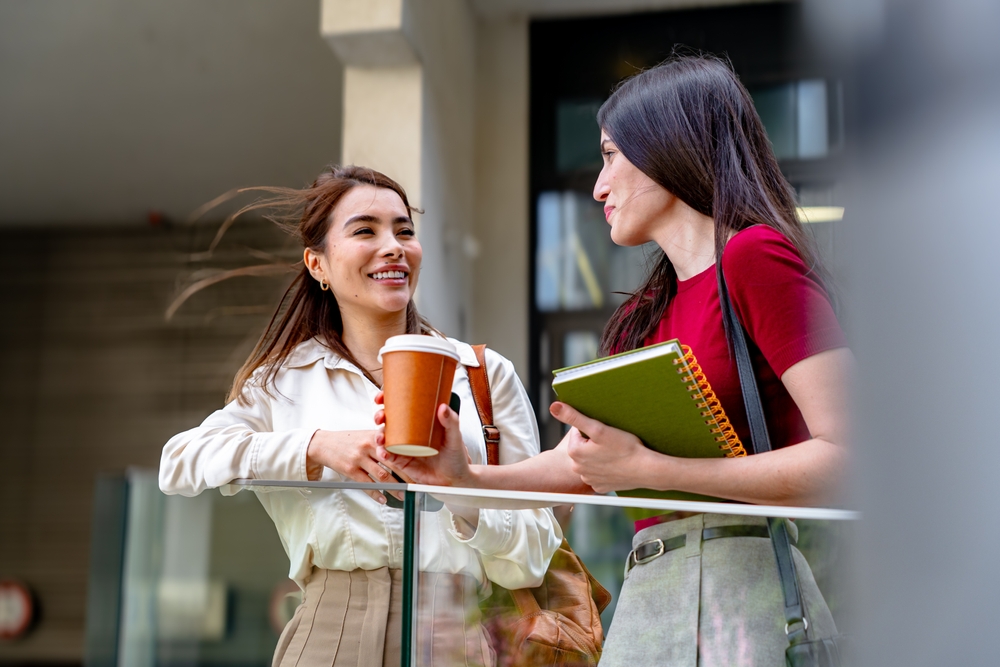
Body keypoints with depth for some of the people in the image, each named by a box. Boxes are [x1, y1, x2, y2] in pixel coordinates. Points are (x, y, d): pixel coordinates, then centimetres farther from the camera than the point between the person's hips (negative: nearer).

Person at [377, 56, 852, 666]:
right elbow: (577, 465, 20)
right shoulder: (644, 316, 17)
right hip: (645, 597, 7)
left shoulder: (756, 256, -8)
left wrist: (648, 468, -19)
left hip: (741, 587, -7)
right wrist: (463, 476, 5)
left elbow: (847, 457, -18)